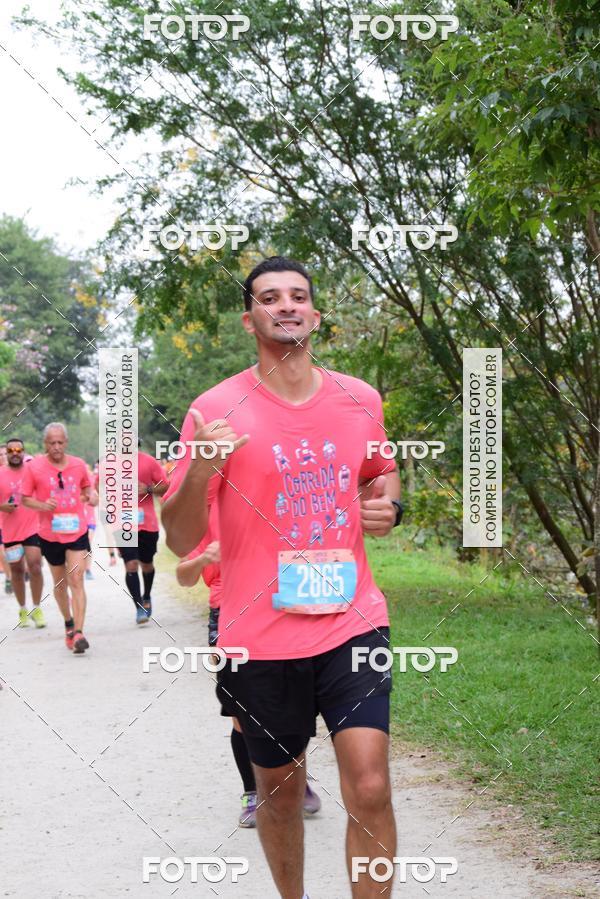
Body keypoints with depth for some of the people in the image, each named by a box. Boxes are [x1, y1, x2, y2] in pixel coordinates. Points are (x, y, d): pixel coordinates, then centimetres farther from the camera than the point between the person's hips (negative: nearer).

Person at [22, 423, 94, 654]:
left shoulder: (78, 464, 1)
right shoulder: (33, 467, -6)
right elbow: (25, 498, -1)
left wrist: (87, 496, -4)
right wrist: (42, 505, -20)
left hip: (77, 531, 0)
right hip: (50, 534, 0)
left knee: (76, 580, -11)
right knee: (59, 583, 14)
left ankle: (78, 633, -14)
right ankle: (69, 624, 36)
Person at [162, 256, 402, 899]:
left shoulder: (360, 400, 4)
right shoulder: (216, 411, -6)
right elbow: (181, 540, -6)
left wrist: (388, 505, 2)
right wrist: (199, 473, -26)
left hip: (352, 622, 2)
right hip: (261, 636, -1)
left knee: (369, 788, -10)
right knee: (279, 792, 13)